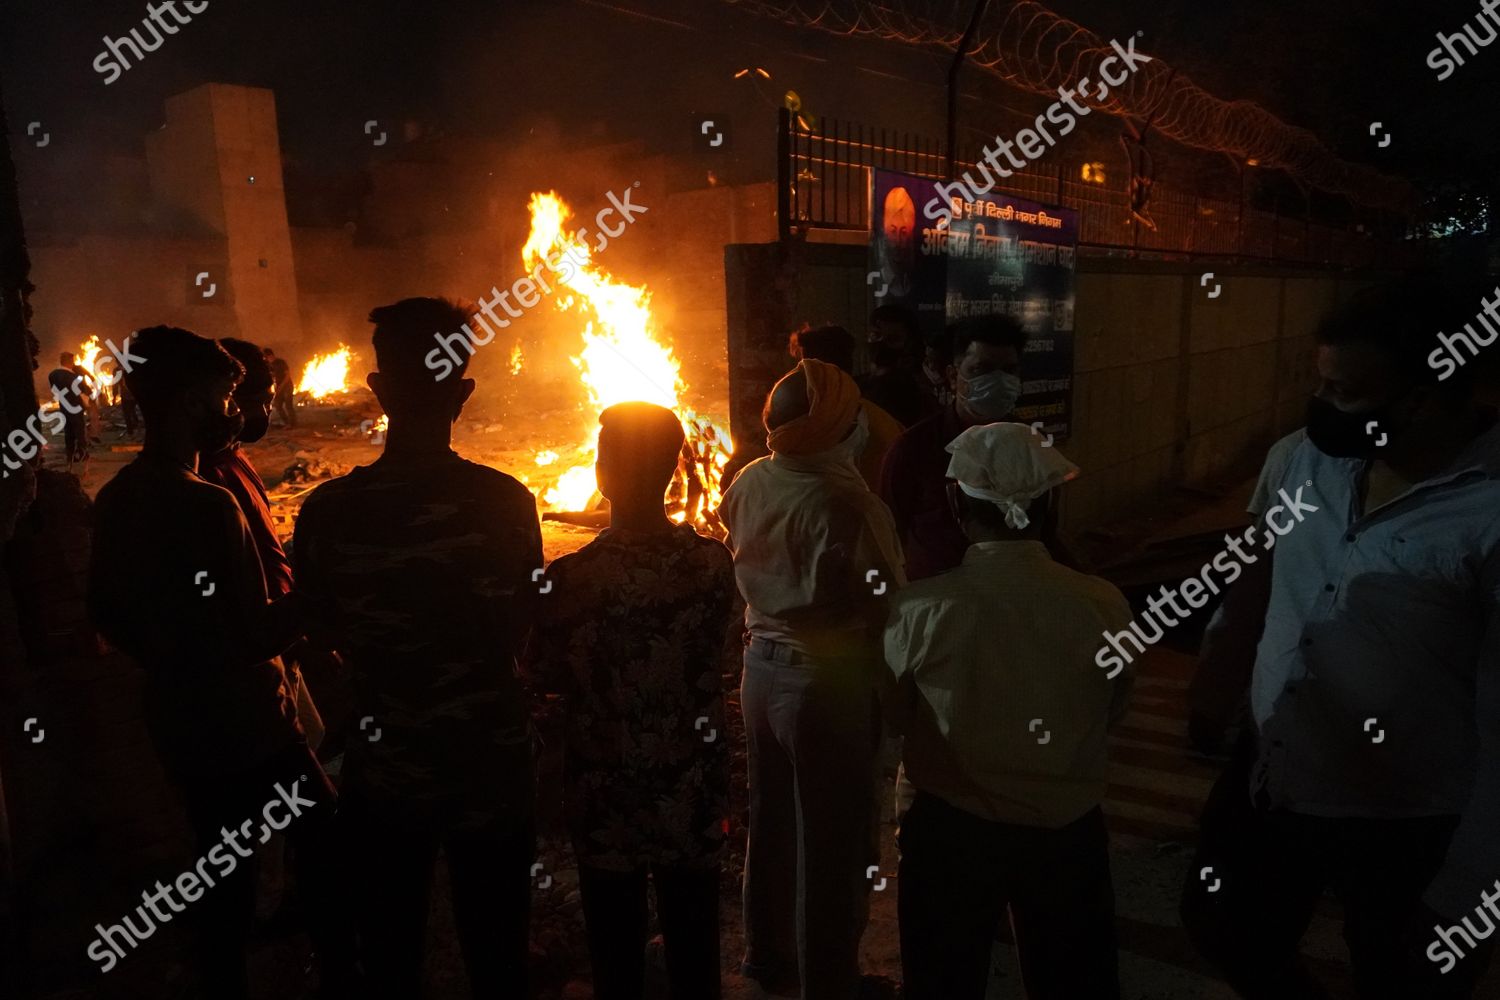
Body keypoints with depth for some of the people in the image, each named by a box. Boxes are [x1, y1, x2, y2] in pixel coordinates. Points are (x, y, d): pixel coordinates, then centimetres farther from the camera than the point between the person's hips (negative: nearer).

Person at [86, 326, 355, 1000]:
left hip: (179, 727, 8)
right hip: (246, 729, -8)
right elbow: (251, 637, -24)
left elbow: (106, 616, 12)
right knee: (324, 842, 10)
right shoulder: (205, 506, -25)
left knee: (224, 869, 21)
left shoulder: (115, 499, 2)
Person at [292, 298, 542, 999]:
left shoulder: (328, 511, -14)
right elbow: (521, 634, -10)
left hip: (382, 773, 1)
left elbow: (322, 634, -2)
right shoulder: (504, 500, -18)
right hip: (490, 770, -1)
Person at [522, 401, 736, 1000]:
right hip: (694, 795, 2)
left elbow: (542, 675, -8)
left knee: (617, 952, 20)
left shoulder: (574, 577, -24)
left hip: (608, 799, -2)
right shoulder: (712, 561, -15)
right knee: (694, 948, 22)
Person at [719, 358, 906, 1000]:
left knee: (771, 818, 23)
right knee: (831, 838, 11)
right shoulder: (845, 504, -26)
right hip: (829, 681, -7)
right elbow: (884, 606, -21)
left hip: (763, 666, 7)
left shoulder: (748, 483, -5)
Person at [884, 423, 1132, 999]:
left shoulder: (920, 609, -22)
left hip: (950, 831, -1)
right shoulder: (1104, 606, -19)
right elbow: (1113, 712, 0)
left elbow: (892, 714, -4)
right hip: (1068, 833, 1)